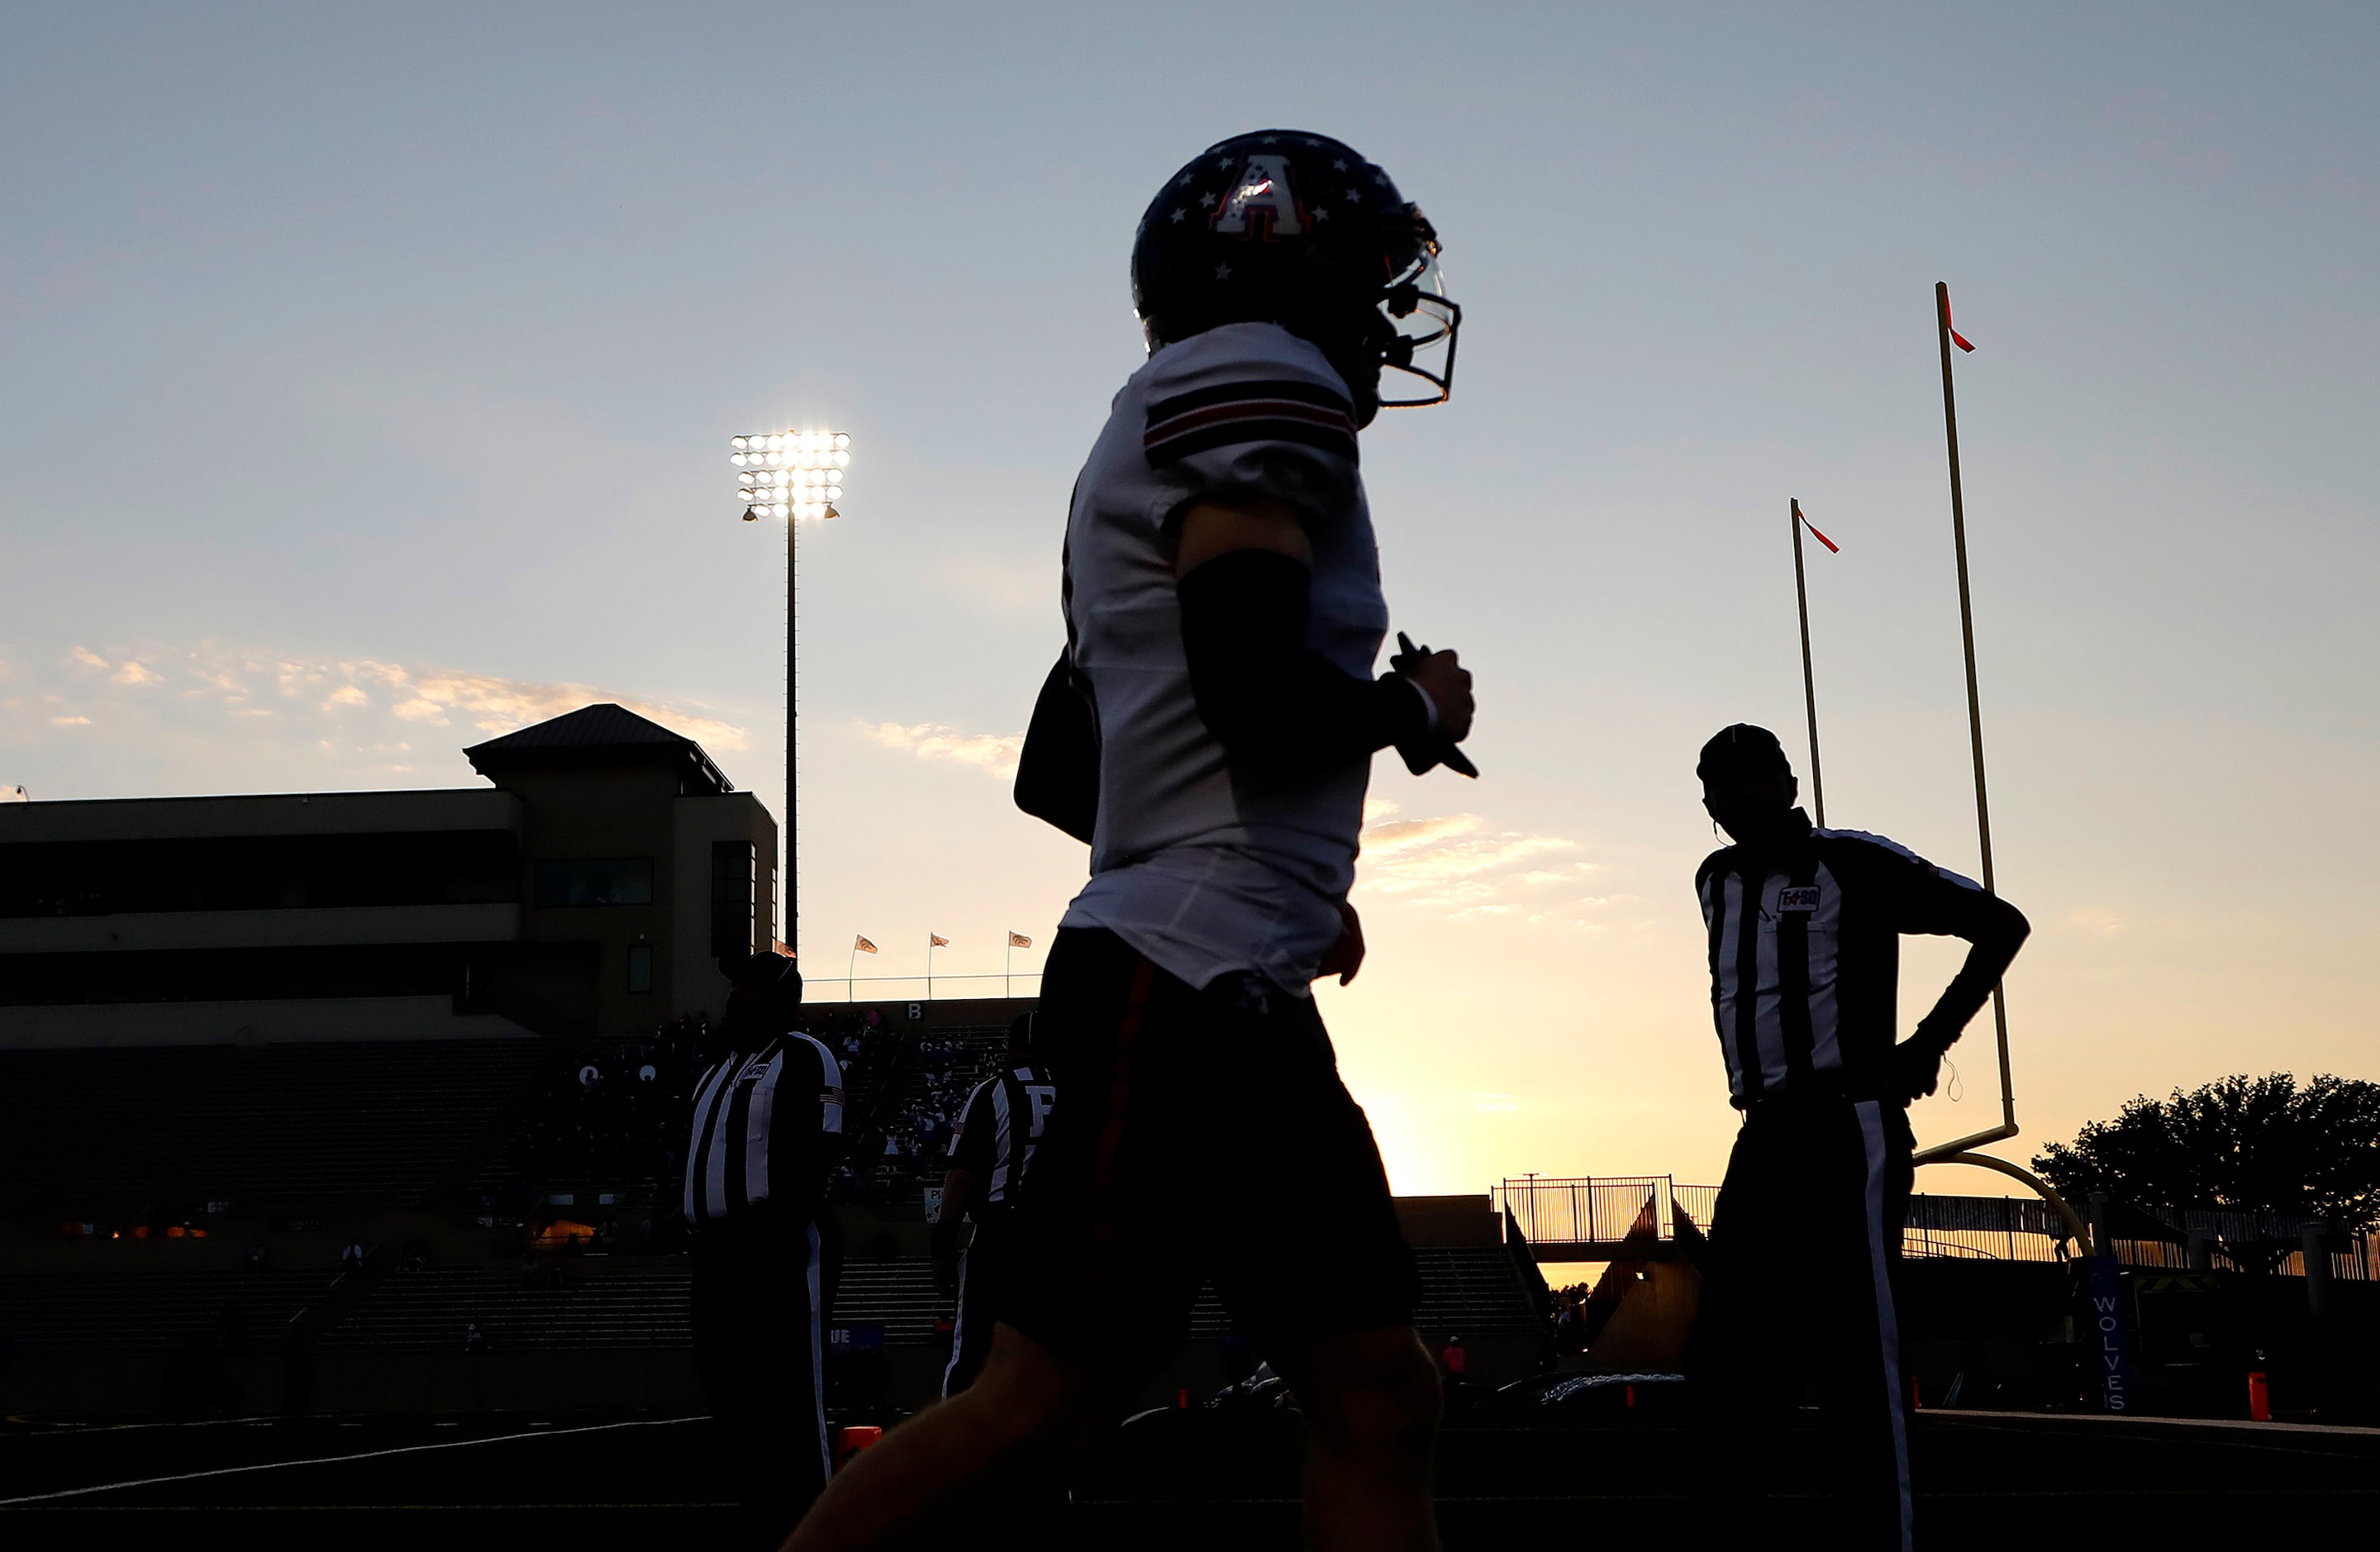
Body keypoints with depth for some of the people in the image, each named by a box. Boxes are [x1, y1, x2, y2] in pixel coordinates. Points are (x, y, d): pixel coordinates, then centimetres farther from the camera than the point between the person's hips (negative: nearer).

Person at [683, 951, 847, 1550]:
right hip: (717, 1251, 10)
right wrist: (704, 1242, 19)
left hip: (774, 1253, -10)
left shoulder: (803, 1057, -7)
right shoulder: (723, 1066, 22)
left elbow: (818, 1153, -16)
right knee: (730, 1396, 11)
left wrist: (781, 1247, -22)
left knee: (788, 1399, -9)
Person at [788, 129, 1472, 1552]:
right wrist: (1416, 712, 0)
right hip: (1183, 991, -11)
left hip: (1250, 1004, 11)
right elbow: (1254, 695, -21)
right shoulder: (1261, 389, -6)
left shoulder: (1163, 445, 23)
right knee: (1038, 1412, -7)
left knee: (1380, 1399, 7)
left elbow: (1057, 771, 24)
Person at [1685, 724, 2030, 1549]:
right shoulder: (1717, 883, 16)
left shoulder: (1854, 861, -4)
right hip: (1763, 1134, 7)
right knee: (1723, 1350, 2)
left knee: (1857, 1348, -9)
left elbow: (2001, 924, -2)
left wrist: (1927, 1044, -7)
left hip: (1847, 1132, -7)